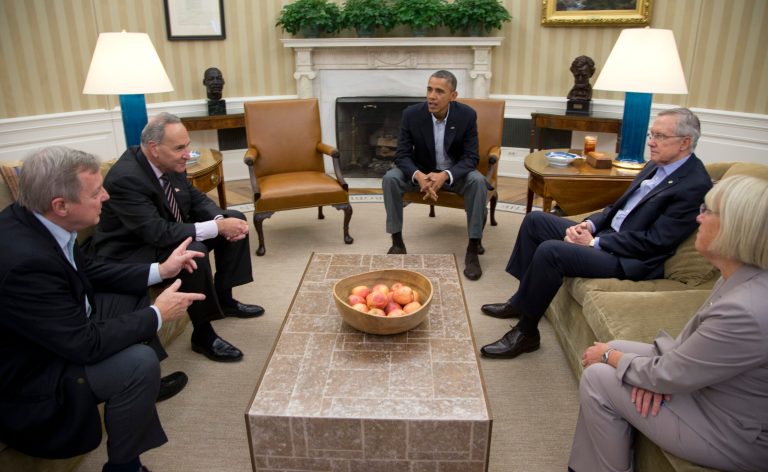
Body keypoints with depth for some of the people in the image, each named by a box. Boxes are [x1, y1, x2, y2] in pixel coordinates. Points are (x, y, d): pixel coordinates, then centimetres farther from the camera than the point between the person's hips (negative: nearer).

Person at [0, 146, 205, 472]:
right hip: (27, 376, -9)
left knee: (133, 298, 10)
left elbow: (86, 272, 7)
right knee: (140, 362, -25)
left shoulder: (34, 219, -10)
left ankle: (144, 389, 28)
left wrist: (159, 270, 0)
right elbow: (85, 344, -29)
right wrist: (157, 315, -17)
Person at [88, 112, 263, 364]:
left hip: (163, 233, 9)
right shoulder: (125, 178, -30)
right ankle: (203, 334, -17)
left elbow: (196, 198, 5)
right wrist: (218, 227, -32)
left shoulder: (171, 163, -7)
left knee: (235, 219, 4)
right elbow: (158, 233, -35)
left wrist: (223, 219, -17)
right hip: (130, 255, -9)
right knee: (194, 252, -35)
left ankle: (223, 299, 14)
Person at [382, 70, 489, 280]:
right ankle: (397, 242, -14)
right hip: (421, 171, 1)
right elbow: (402, 155, -16)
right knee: (390, 178, -25)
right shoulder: (411, 114, -16)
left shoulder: (467, 115, -17)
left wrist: (445, 175, -38)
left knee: (478, 181, -32)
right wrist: (418, 176, -39)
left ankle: (473, 248, -21)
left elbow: (471, 157, -18)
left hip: (456, 172, -1)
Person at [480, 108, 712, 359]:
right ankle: (524, 299, 13)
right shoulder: (657, 166, 10)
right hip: (607, 234, 10)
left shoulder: (694, 185, -17)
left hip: (632, 260, -10)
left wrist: (595, 243, -17)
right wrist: (589, 224, -2)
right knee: (535, 220, 6)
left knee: (550, 250, -29)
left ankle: (526, 332, -11)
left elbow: (655, 241, -21)